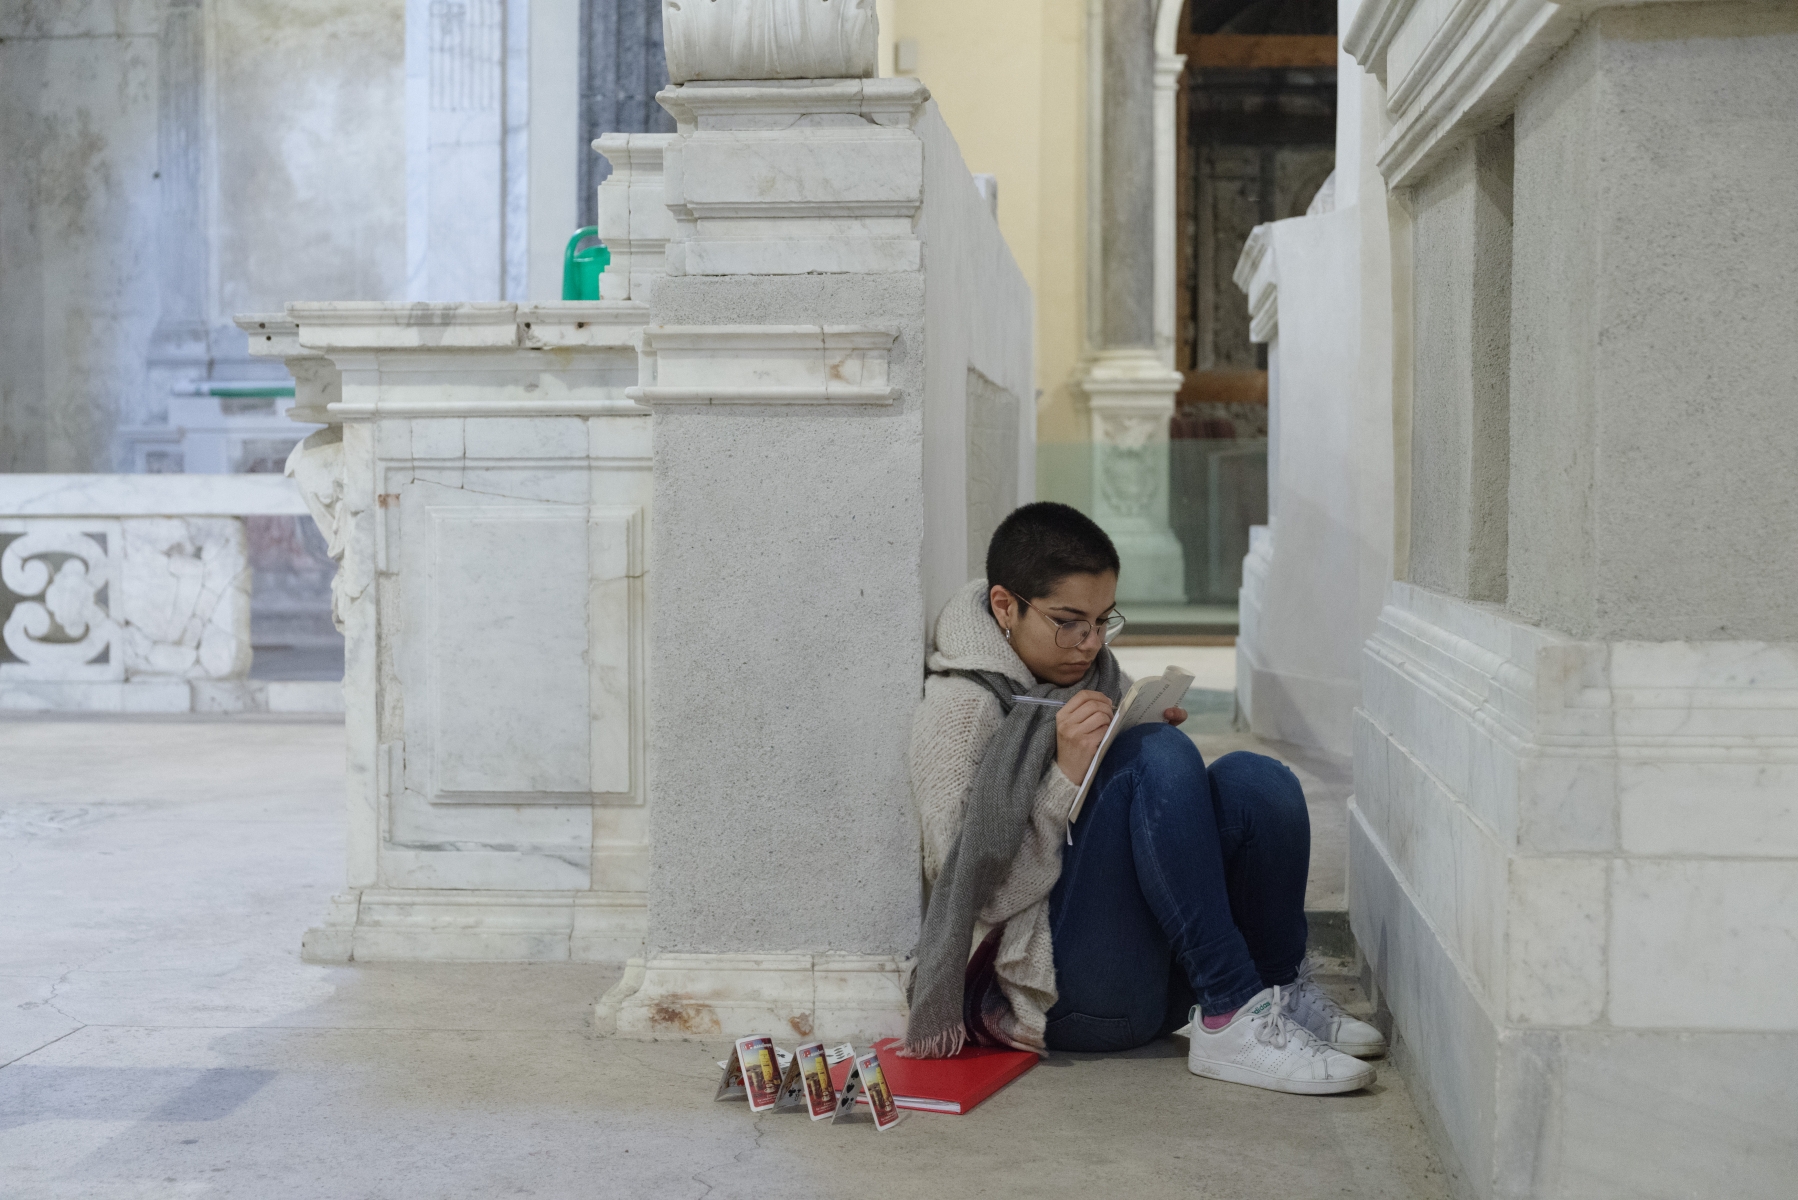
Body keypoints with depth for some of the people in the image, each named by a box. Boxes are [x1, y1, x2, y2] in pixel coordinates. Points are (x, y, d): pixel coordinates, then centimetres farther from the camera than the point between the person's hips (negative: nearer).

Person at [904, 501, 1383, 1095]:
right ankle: (1232, 1018, -26)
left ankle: (1281, 991, -6)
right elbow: (984, 891, -14)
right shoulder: (957, 710, -7)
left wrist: (1154, 723, 1)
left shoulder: (1092, 669, 15)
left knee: (1252, 776, -19)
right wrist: (1065, 774, -23)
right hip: (1067, 994, -6)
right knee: (1158, 755, -27)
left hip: (1160, 973, 7)